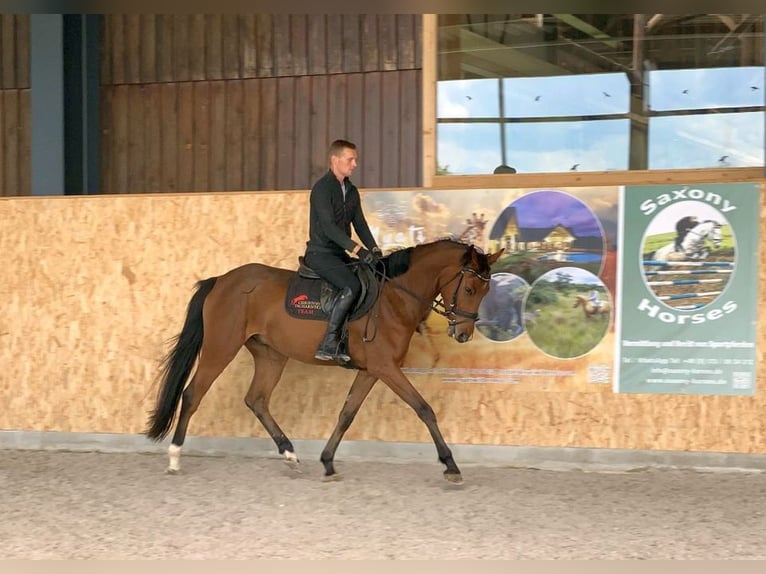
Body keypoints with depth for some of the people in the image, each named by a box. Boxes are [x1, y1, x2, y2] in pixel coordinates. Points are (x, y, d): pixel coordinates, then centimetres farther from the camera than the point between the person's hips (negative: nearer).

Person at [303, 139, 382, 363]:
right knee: (352, 285, -29)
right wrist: (357, 249, -30)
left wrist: (374, 249, -5)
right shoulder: (322, 188, -14)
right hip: (320, 254, -9)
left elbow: (360, 224, 13)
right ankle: (329, 344, -29)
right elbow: (329, 227, -23)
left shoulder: (352, 191, 13)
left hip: (340, 254, 9)